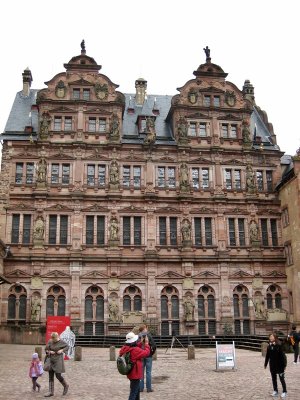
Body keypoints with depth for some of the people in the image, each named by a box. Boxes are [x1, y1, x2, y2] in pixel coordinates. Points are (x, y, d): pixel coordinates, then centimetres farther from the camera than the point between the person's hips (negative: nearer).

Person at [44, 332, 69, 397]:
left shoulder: (61, 342, -12)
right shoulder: (50, 342, -3)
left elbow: (67, 346, 2)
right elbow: (46, 349, 6)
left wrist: (62, 350, -14)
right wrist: (49, 351, -13)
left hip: (58, 360, -5)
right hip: (51, 360, 5)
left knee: (58, 376, -6)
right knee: (51, 376, 5)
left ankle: (66, 386, 19)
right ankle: (51, 392, 11)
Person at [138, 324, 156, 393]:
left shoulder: (138, 336, -4)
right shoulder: (149, 335, -11)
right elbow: (154, 345, -16)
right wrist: (152, 352, -2)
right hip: (148, 356, -2)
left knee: (141, 372, 11)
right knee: (148, 372, 6)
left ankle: (140, 387, 13)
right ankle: (149, 388, 9)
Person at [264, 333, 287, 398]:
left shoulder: (279, 346, -15)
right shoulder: (269, 346, 0)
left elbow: (282, 356, -14)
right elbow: (267, 356, 7)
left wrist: (284, 365, -15)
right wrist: (265, 364, 10)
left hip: (279, 365, -5)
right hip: (272, 366, 5)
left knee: (282, 379, 5)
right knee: (274, 379, 13)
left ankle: (284, 392, 17)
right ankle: (275, 391, 25)